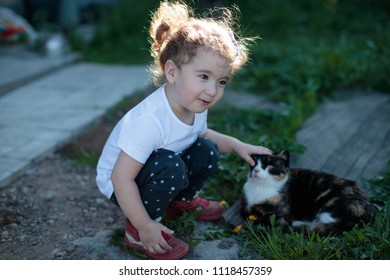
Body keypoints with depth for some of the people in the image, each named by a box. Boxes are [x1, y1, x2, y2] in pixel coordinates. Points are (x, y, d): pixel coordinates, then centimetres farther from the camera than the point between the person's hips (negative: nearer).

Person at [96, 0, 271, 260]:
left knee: (207, 151, -7)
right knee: (170, 167, -33)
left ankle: (182, 200, 19)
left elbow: (202, 134, 13)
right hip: (120, 184, -7)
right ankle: (136, 233, -12)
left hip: (156, 173, 8)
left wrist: (236, 145, -1)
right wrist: (145, 226, -27)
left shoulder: (195, 107, -11)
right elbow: (122, 178, -33)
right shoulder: (149, 120, -37)